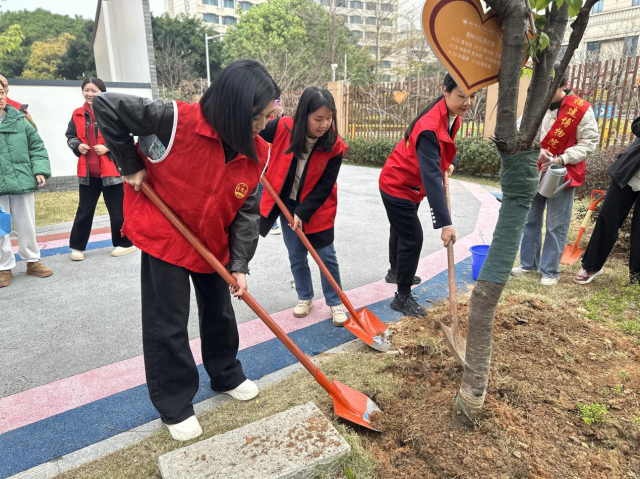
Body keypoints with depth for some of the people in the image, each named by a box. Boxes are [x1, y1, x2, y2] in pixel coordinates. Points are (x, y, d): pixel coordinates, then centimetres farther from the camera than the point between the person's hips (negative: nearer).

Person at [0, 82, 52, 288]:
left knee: (27, 226, 12)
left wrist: (40, 170, -5)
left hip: (22, 182, 1)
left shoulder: (19, 120, 4)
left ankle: (33, 261, 27)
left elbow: (37, 146, 7)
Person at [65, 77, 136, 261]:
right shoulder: (78, 114, 6)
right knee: (84, 211, 11)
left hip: (111, 170, -4)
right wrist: (78, 146, -4)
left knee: (117, 210, 6)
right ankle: (77, 246, 24)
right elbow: (70, 136, 16)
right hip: (87, 171, 4)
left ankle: (124, 243, 23)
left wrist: (108, 147, -17)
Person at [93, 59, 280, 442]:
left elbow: (248, 210, -9)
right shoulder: (178, 120, -27)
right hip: (164, 237, -4)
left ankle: (227, 375, 41)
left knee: (220, 312, 17)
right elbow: (106, 106, -17)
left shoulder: (258, 152, -12)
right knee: (168, 324, 3)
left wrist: (240, 264, -16)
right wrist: (130, 164, -15)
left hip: (215, 243, 5)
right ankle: (175, 405, 23)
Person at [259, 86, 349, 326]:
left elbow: (325, 187, -17)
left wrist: (303, 213, -21)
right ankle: (305, 298, 31)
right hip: (286, 203, 2)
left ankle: (336, 302, 21)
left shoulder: (334, 146, -21)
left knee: (327, 256, 4)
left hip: (316, 207, -1)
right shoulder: (283, 127, -19)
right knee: (296, 256, 11)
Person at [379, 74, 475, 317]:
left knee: (401, 230, 25)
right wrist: (445, 223, -43)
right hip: (397, 186, -9)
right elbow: (431, 177, -40)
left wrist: (450, 163, -2)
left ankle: (395, 272, 49)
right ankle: (402, 298, 9)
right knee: (412, 238, -6)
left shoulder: (453, 116, -5)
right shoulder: (429, 126, -33)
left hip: (409, 185, 9)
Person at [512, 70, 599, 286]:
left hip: (563, 175, -4)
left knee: (556, 225, 2)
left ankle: (550, 270, 15)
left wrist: (561, 159, -19)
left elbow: (589, 141, -7)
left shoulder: (581, 109, -11)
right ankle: (528, 263, 28)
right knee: (530, 219, 13)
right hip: (535, 172, 4)